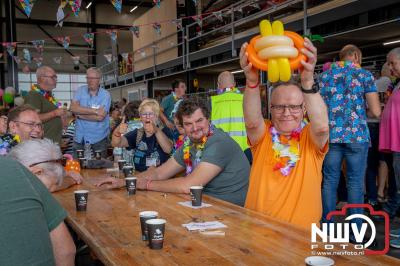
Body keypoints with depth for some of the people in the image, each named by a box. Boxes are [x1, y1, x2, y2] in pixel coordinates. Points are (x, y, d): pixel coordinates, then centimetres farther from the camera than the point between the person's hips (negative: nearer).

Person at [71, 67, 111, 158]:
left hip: (99, 139, -3)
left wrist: (80, 114, -10)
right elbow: (73, 108, -13)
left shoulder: (105, 95, -7)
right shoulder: (81, 90, 4)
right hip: (80, 138, 3)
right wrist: (95, 111, -18)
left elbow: (100, 117, -18)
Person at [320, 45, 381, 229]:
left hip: (330, 135, 3)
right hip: (357, 135, -2)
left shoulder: (324, 76, 11)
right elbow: (376, 112, -3)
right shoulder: (364, 75, 2)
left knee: (329, 181, 8)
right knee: (355, 183, 4)